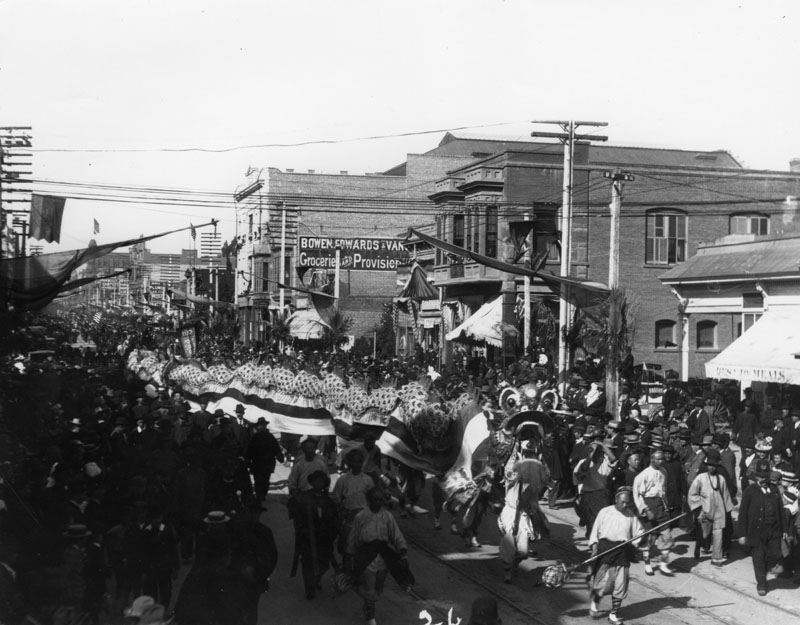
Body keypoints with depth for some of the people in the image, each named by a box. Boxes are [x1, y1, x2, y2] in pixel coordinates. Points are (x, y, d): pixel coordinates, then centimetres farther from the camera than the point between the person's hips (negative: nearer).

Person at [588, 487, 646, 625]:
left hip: (622, 552, 2)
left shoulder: (631, 515, 5)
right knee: (602, 582, 3)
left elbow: (638, 532, 7)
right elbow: (595, 531, 1)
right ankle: (595, 602, 33)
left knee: (620, 585, 3)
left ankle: (614, 613, 17)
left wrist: (643, 536, -15)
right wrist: (594, 546, -7)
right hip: (605, 549, -2)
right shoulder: (605, 512, -2)